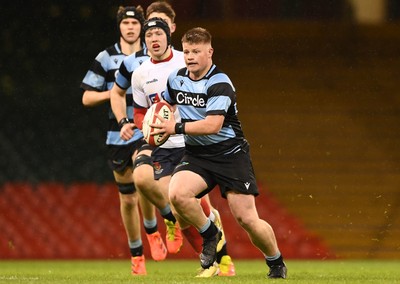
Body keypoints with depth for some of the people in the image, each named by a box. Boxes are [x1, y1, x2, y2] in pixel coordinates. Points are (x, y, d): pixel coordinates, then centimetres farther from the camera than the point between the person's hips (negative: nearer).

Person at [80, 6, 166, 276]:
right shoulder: (106, 58, 2)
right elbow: (87, 98, 3)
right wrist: (114, 92, -12)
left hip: (148, 131, -1)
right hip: (119, 134, 1)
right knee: (128, 198, 6)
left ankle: (152, 231, -8)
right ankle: (137, 256, 21)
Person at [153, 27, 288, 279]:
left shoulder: (219, 83, -17)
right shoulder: (176, 79, 5)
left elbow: (212, 125, -27)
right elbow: (166, 104, 27)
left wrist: (177, 128, -24)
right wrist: (160, 127, 9)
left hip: (230, 154, -5)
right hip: (196, 155, 5)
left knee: (247, 219, -9)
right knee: (177, 194, -26)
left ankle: (276, 263, 17)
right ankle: (210, 235, -1)